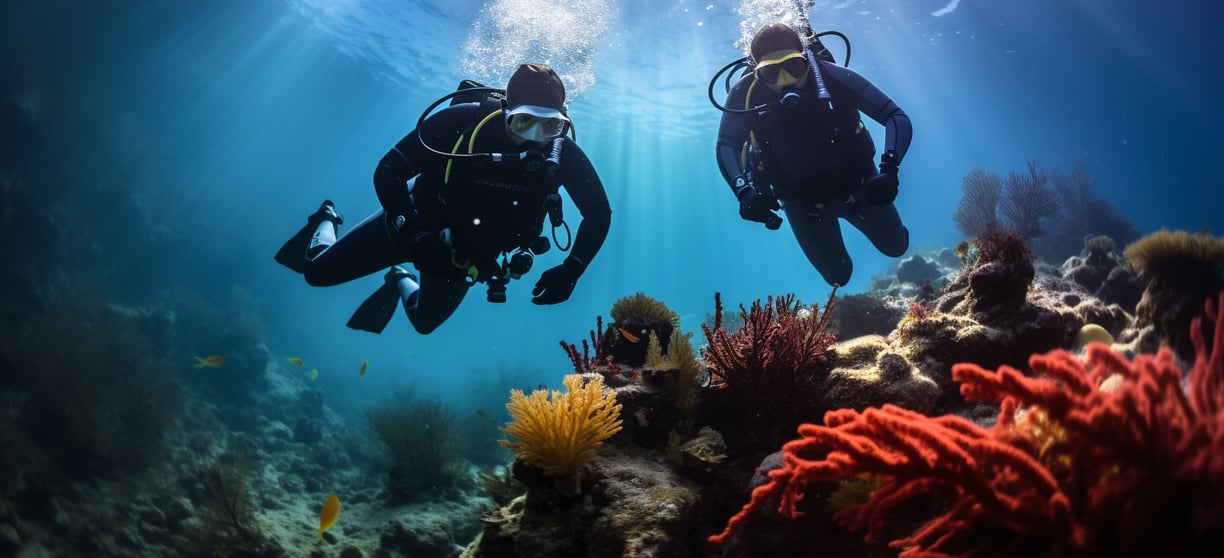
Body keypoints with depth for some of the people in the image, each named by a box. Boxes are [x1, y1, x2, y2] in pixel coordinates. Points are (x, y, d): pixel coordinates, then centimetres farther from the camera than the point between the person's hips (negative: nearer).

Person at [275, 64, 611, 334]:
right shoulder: (463, 120, -31)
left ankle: (400, 281, 54)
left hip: (468, 253, 3)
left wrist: (572, 269, -28)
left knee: (424, 323, 20)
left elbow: (599, 212, -15)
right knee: (318, 271, 2)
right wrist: (413, 235, -36)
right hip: (421, 221, -2)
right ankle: (327, 221, 38)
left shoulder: (562, 155, -26)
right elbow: (388, 172, -26)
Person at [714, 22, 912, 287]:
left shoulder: (831, 76, -26)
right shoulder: (746, 93, -23)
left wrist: (889, 170, -42)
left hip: (857, 182, 0)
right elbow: (726, 145, -20)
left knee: (896, 246, 15)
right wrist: (744, 191, -39)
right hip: (801, 199, 0)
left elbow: (898, 118, -25)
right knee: (838, 275, 10)